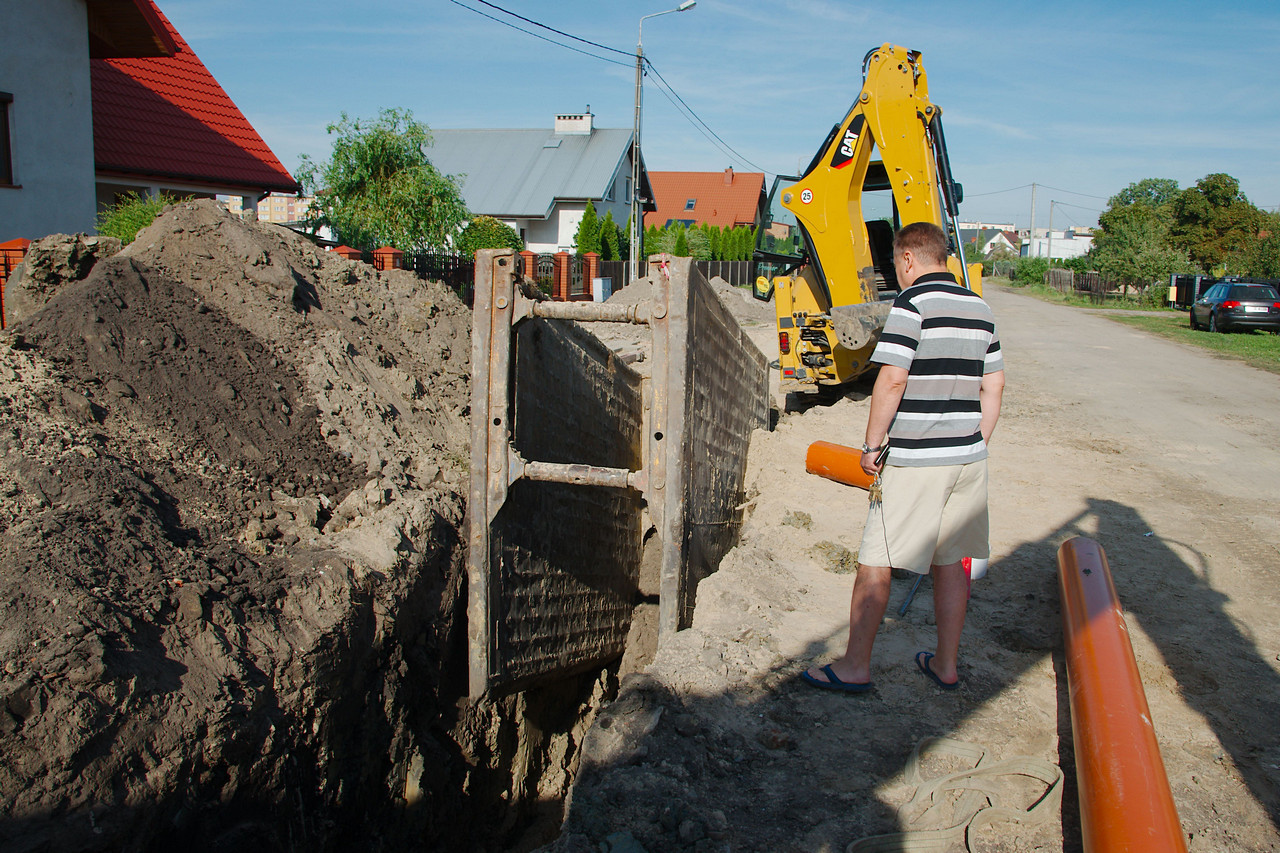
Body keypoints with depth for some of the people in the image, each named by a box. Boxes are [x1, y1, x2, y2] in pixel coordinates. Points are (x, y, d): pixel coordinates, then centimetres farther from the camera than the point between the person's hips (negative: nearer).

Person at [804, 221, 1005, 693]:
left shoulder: (912, 303, -11)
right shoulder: (980, 309, 12)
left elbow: (892, 380, -17)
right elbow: (993, 387, 14)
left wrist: (871, 446, -9)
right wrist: (975, 444, 20)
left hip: (914, 460, -7)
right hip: (967, 458, 7)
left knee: (875, 562, 2)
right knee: (950, 562, 15)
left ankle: (854, 666, 10)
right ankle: (946, 664, 25)